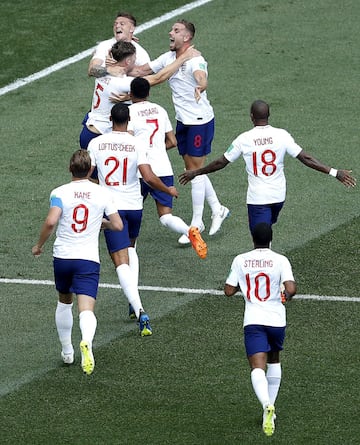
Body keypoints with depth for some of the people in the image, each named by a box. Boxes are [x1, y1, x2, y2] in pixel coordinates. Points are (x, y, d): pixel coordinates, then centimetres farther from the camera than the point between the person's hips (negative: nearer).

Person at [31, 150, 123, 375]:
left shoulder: (60, 193, -4)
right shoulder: (102, 194, 0)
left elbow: (51, 222, -17)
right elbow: (118, 225, 0)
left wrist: (40, 245, -2)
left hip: (62, 256, 1)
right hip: (88, 259, -1)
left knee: (64, 302, 25)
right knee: (87, 309, -12)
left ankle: (67, 352, 34)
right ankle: (87, 342, -43)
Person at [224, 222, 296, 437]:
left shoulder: (240, 260, 1)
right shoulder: (280, 260, -4)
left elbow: (229, 290, 5)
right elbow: (291, 289, -15)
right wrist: (287, 295, 9)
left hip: (253, 321, -1)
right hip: (276, 319, 1)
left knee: (258, 368, -11)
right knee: (274, 360, 26)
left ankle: (267, 405, -37)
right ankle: (271, 407, 30)